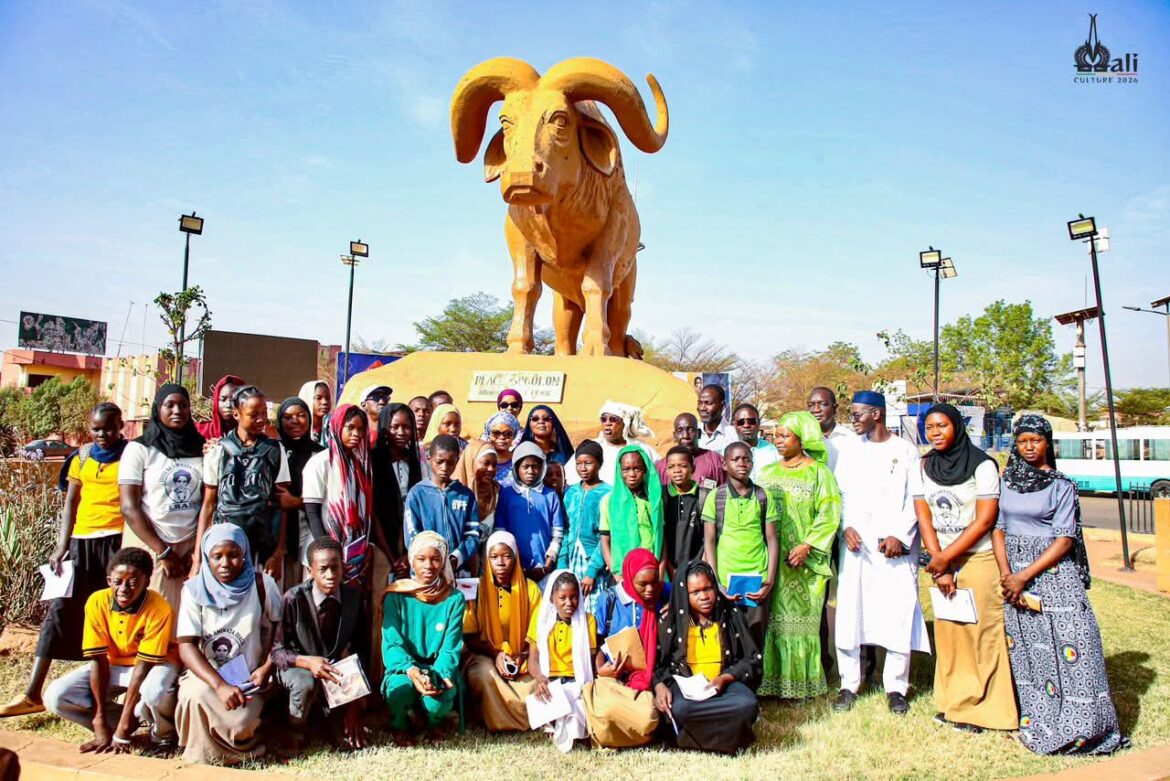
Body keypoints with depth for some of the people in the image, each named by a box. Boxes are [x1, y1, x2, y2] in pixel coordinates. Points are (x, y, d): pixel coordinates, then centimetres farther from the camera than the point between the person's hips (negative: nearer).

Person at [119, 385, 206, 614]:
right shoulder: (139, 449, 0)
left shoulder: (201, 450, 9)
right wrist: (163, 552, -8)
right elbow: (129, 508, -5)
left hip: (189, 548, 2)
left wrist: (199, 550, -4)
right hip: (149, 547, -2)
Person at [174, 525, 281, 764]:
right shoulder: (195, 589, -6)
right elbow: (186, 646, -12)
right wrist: (220, 685, -25)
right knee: (196, 697, -32)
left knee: (239, 723, -28)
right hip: (205, 674, 1)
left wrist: (267, 667, -13)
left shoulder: (262, 585, -6)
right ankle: (200, 757, -1)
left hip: (248, 678, -1)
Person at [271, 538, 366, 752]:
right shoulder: (293, 599, -21)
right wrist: (308, 661, -36)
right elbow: (277, 651, -14)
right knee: (305, 682, -36)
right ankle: (295, 730, -4)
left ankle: (336, 720, 13)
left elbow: (358, 646, -5)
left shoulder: (353, 596, -11)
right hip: (299, 666, -3)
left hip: (338, 667, 3)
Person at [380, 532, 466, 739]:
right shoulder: (396, 596, -4)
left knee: (436, 702, -31)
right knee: (399, 688, -34)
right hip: (404, 667, 0)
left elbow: (450, 648, -6)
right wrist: (410, 670, -30)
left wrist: (439, 676, -27)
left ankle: (433, 724, 9)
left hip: (438, 668, 0)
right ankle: (399, 726, 3)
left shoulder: (454, 599, -2)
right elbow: (392, 643, -10)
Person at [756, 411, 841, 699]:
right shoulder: (768, 473, 13)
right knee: (771, 618, 3)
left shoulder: (818, 472, 0)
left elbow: (828, 514, -7)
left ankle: (799, 683, 11)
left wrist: (806, 546, -16)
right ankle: (771, 680, 11)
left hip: (802, 561, -4)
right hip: (770, 559, 4)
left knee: (800, 618, 0)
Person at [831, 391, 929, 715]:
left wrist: (900, 536, -10)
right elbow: (840, 494, 10)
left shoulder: (906, 452, 4)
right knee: (849, 613, 1)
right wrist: (846, 526, -5)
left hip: (895, 546, -2)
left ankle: (896, 687, 12)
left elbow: (914, 499, 1)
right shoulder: (849, 451, 12)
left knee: (899, 615, -1)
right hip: (856, 544, 2)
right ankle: (849, 684, 11)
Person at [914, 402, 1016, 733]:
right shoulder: (923, 467, 5)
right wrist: (938, 563, -7)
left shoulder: (982, 464, -8)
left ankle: (982, 708, 10)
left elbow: (985, 520, -12)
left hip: (978, 559, -4)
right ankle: (954, 702, 20)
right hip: (941, 561, 4)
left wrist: (945, 558, -14)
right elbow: (924, 518, 2)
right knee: (947, 632, 7)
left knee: (982, 632, -2)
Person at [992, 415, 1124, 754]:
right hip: (1013, 574, 3)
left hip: (1053, 573, -3)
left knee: (1067, 646, -6)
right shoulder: (1005, 481, 8)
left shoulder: (1062, 486, -2)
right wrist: (1006, 576, -6)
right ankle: (1037, 723, 17)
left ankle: (1079, 726, 5)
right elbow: (998, 528, 6)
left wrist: (1024, 577, -13)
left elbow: (1064, 540, -8)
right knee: (1024, 650, 7)